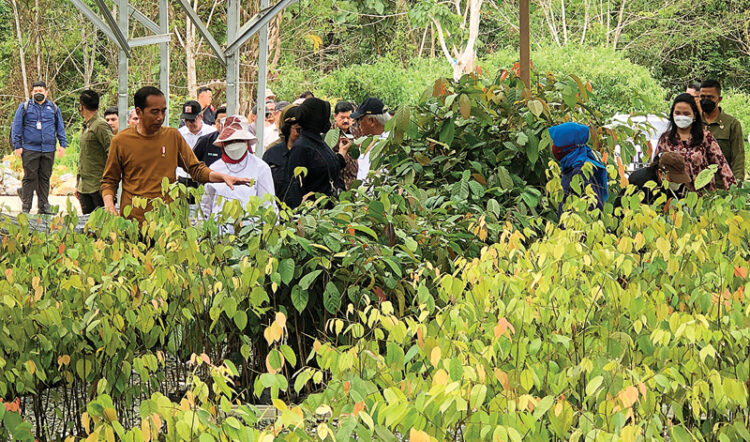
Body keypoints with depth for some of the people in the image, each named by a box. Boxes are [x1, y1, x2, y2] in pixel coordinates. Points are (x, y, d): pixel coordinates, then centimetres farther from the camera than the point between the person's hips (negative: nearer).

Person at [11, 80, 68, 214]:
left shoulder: (53, 108, 13)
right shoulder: (24, 107, 6)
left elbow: (60, 127, 17)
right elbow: (16, 127, 4)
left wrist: (62, 144, 7)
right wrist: (17, 145, -3)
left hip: (48, 149, 2)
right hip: (30, 149, -2)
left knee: (45, 178, 6)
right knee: (30, 177, -3)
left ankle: (44, 206, 12)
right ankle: (26, 207, 1)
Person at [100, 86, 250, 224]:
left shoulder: (173, 136, 8)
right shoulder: (121, 141, 2)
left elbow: (196, 169, 10)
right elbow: (109, 180, 8)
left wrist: (223, 177, -7)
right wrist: (110, 207, -9)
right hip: (132, 220, -2)